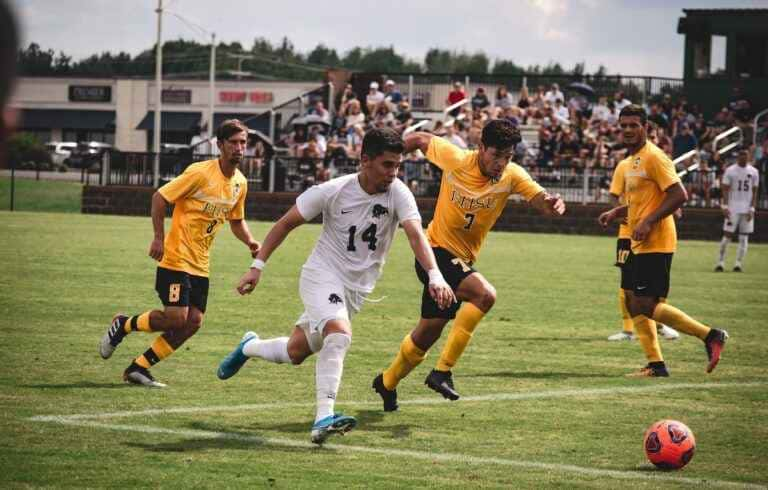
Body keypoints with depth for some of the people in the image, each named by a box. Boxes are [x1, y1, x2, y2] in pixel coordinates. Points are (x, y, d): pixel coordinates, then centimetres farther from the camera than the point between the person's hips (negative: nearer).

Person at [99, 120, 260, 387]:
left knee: (193, 322, -1)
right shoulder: (200, 173, -15)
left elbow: (236, 220, 22)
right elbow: (160, 197, -12)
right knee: (176, 318, -15)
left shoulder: (240, 183, 7)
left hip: (200, 264, 7)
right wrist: (159, 238, -18)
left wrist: (250, 242, 3)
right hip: (176, 257, -7)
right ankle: (123, 325, 12)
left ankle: (139, 367, 10)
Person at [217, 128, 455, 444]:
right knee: (339, 334, -31)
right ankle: (323, 419, -32)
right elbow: (286, 223, -4)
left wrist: (435, 276, -44)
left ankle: (249, 347, 44)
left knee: (295, 353, 13)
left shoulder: (398, 194, -14)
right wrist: (257, 266, -8)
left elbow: (415, 234, -27)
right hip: (322, 273, -4)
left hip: (358, 287, 4)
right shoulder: (333, 191, -15)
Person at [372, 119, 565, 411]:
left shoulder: (512, 176, -10)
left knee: (428, 333, 15)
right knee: (484, 294, -29)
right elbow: (420, 140, -1)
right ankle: (443, 371, -24)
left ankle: (387, 383, 39)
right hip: (436, 252, -5)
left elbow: (540, 199, -23)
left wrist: (551, 204, -45)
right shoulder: (455, 159, -17)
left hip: (462, 260, 5)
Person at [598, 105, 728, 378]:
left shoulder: (654, 157, -13)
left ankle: (710, 336, -4)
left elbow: (679, 195, -20)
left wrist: (648, 222, -22)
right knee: (632, 301, 9)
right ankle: (655, 365, 13)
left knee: (646, 306, -12)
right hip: (639, 245, 10)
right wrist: (616, 212, 14)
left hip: (656, 244, -10)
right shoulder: (631, 160, 17)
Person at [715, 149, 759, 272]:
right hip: (733, 208, -3)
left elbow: (754, 192, 7)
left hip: (747, 209, 3)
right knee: (727, 235, -5)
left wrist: (752, 209, -2)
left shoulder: (754, 172, 6)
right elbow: (725, 190, -2)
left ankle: (739, 263, 5)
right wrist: (725, 206, -12)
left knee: (744, 237, 2)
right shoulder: (730, 171, -1)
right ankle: (720, 262, 2)